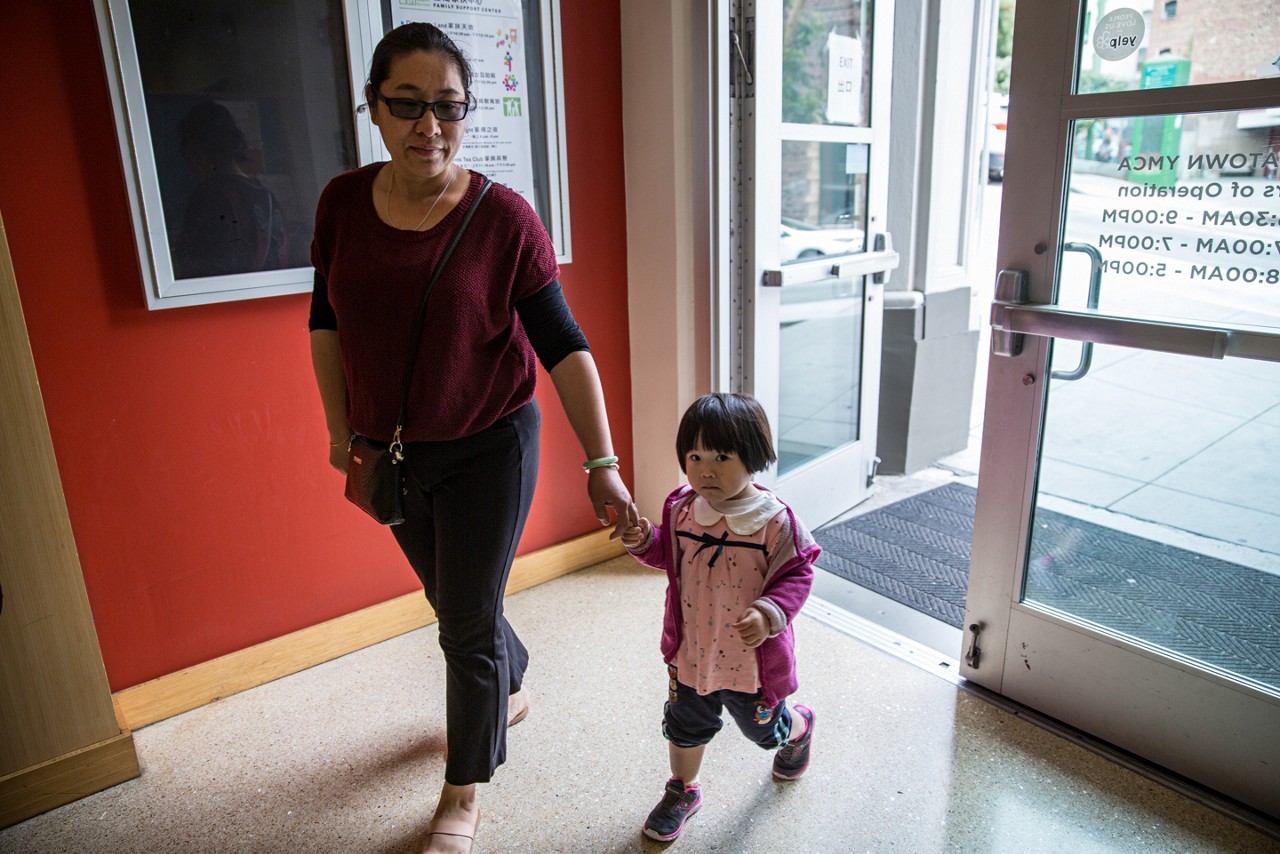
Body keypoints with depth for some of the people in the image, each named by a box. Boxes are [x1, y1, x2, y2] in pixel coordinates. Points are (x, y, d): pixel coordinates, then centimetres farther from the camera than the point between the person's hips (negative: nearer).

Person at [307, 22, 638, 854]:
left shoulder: (504, 217, -16)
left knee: (468, 623, 6)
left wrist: (602, 462, -20)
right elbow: (327, 321, 8)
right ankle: (511, 691, 55)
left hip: (487, 451, -4)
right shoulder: (343, 203, -3)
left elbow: (563, 345, -16)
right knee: (452, 599, 22)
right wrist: (342, 431, 8)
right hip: (394, 453, 5)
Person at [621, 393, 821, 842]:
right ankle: (681, 791, 48)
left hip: (751, 658, -3)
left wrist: (769, 613, -32)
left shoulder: (773, 519, -22)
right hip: (691, 653, 3)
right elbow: (667, 554, 7)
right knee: (685, 726, 21)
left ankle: (799, 728, 58)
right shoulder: (681, 509, -9)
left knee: (764, 726, 23)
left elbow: (796, 574, -16)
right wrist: (643, 540, -13)